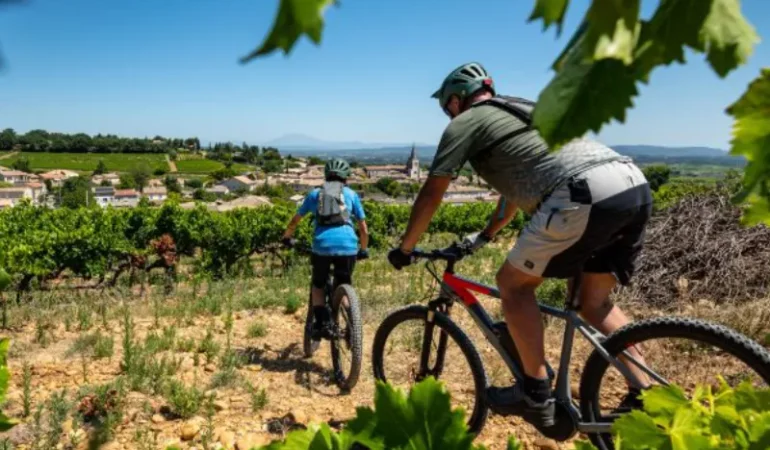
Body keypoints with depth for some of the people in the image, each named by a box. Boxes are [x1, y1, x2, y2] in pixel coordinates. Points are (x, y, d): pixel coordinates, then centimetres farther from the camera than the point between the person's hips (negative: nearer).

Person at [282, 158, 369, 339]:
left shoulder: (315, 194, 20)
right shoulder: (351, 194, 18)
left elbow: (295, 221, 25)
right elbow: (364, 230, 17)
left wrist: (286, 237, 43)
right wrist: (363, 250, 33)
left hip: (322, 246, 0)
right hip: (347, 247, 0)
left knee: (318, 285, 22)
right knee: (344, 287, 21)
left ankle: (322, 321, 3)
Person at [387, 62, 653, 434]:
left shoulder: (465, 122, 12)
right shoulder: (517, 111, 35)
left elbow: (431, 195, 13)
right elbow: (517, 186, 44)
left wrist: (404, 249, 27)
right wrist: (483, 237, 53)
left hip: (586, 196, -9)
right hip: (635, 187, 9)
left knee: (513, 283, 8)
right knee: (594, 301, 22)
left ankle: (537, 396, 12)